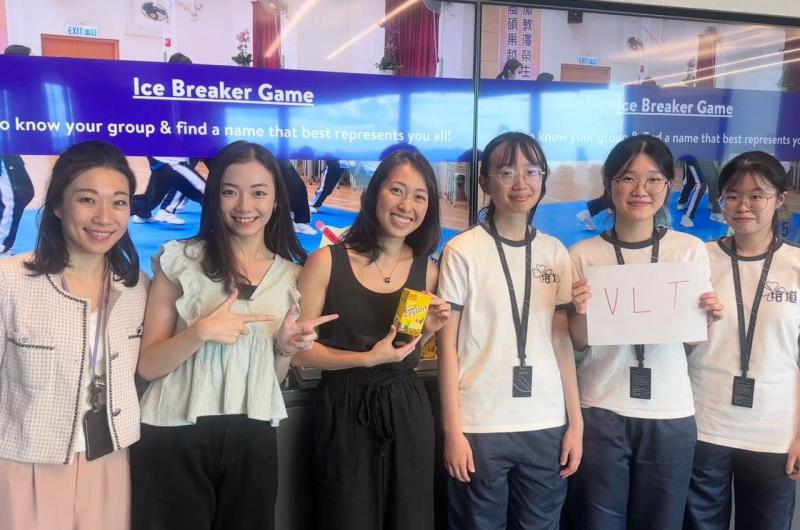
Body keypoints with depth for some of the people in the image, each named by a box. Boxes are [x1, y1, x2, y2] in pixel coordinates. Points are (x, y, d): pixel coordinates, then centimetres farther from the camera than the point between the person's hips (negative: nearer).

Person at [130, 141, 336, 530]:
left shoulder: (291, 275, 6)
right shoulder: (180, 260, -4)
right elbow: (147, 365, -4)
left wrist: (286, 348, -8)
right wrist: (200, 332, -19)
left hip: (251, 439, 3)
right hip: (174, 436, -3)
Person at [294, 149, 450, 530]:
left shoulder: (427, 270, 3)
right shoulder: (327, 261, -11)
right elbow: (299, 350, -11)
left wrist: (427, 330, -5)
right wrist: (367, 358, -18)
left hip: (407, 413, 4)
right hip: (345, 415, -4)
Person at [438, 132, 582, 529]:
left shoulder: (556, 252, 6)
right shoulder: (463, 251, -5)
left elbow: (562, 342, 9)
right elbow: (448, 346, -4)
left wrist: (575, 421, 6)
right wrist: (452, 430, -7)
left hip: (547, 425, 4)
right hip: (480, 426, -3)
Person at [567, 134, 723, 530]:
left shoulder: (691, 249, 0)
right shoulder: (583, 254, -4)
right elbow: (578, 343, 1)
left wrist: (709, 318, -12)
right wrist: (580, 313, -19)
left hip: (670, 414, 2)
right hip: (601, 411, -1)